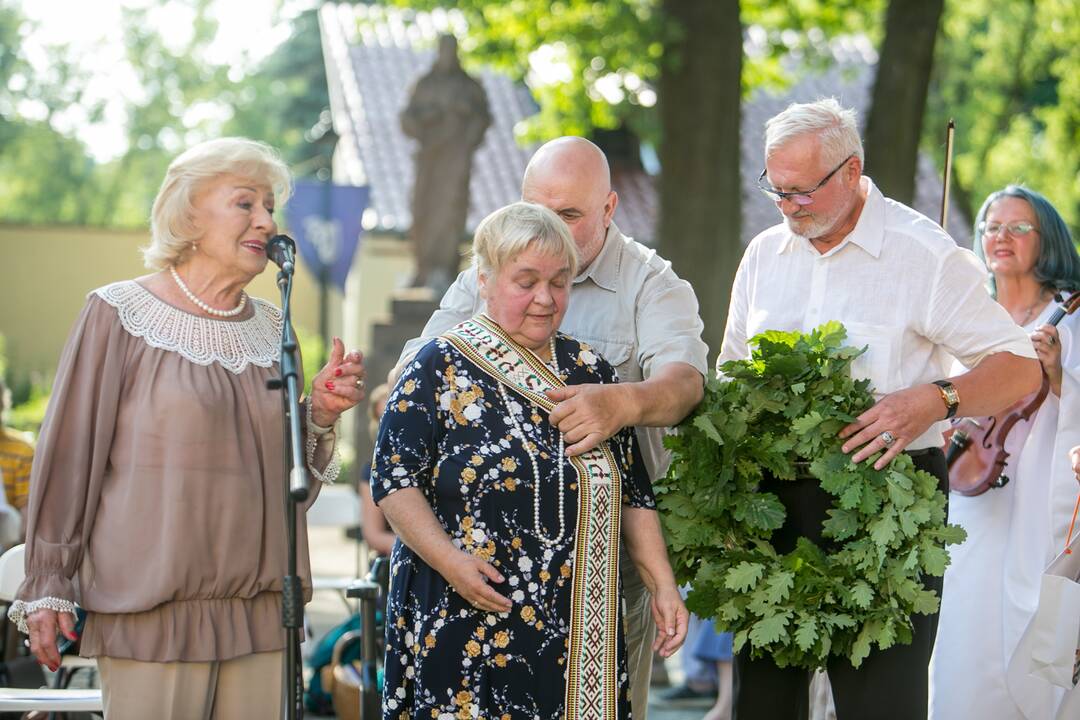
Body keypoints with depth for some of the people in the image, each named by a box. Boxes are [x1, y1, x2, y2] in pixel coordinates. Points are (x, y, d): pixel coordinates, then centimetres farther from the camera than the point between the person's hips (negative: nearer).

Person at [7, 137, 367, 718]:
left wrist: (319, 414, -1)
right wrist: (47, 590, -3)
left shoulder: (271, 330, 13)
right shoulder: (119, 314, -1)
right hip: (152, 613, -5)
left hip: (260, 614, 5)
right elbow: (69, 454, -1)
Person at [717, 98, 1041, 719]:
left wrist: (935, 400, -24)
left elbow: (1021, 367, -6)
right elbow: (732, 372, 23)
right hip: (772, 498, 5)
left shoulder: (926, 255, -6)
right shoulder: (765, 254, 12)